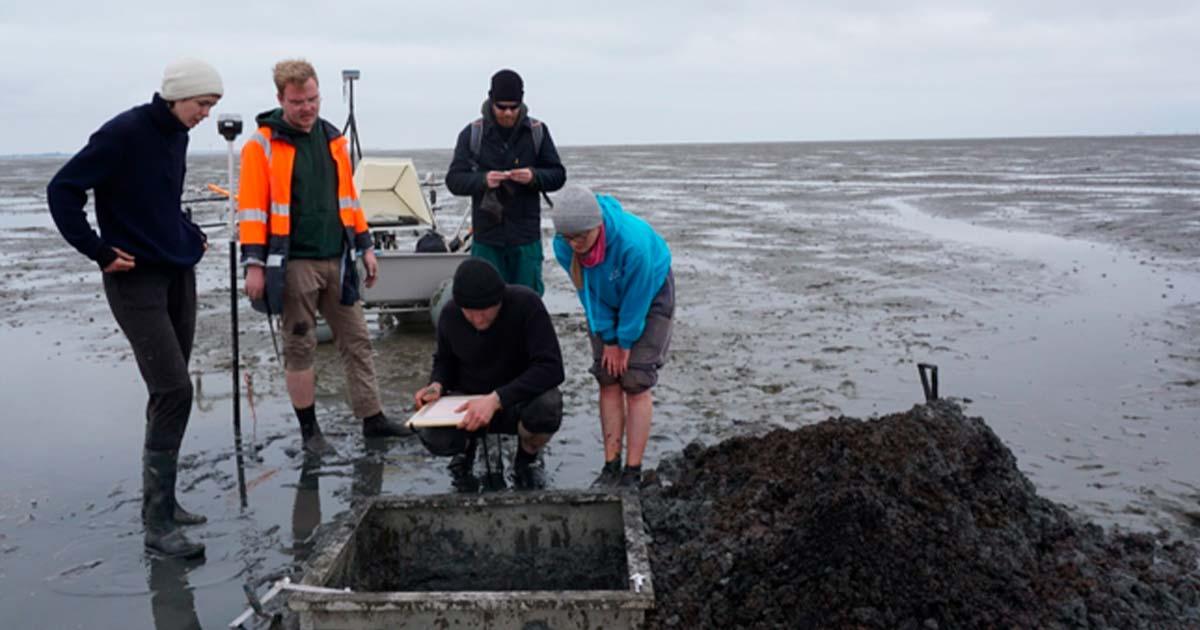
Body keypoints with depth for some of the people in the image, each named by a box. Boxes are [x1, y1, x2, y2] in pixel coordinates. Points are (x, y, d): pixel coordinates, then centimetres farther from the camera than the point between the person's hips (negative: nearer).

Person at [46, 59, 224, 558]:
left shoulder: (176, 134, 10)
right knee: (174, 391, -13)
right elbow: (62, 190, -13)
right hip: (137, 281, -8)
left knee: (170, 394, 10)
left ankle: (160, 501, 21)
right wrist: (100, 252, -14)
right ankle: (156, 523, -5)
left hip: (179, 275, 8)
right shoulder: (124, 133, -14)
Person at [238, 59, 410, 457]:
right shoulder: (263, 145, -6)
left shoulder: (333, 139, 11)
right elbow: (252, 208, -9)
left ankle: (372, 419, 18)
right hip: (292, 265, -5)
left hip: (337, 260, 6)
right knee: (300, 347, 4)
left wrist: (365, 246, 13)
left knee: (356, 340, 9)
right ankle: (309, 431, 15)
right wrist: (254, 264, -14)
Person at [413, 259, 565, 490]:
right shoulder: (450, 314, -11)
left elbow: (551, 367, -29)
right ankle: (467, 446, 13)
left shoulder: (526, 303, -24)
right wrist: (437, 384, -14)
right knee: (433, 436, -29)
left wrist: (496, 399, -39)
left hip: (519, 399, -2)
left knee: (547, 405, -37)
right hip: (468, 401, 3)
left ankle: (526, 459, 0)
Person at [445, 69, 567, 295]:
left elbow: (558, 175, 5)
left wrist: (534, 176, -17)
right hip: (486, 236, 0)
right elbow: (454, 179, -1)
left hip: (526, 236, 1)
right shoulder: (472, 133, 0)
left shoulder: (537, 131, 2)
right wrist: (482, 180, -21)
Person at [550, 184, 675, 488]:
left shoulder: (634, 241, -40)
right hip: (607, 301, 4)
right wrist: (608, 339, -9)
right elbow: (588, 293, -11)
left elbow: (637, 298, -26)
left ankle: (633, 473, -4)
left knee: (636, 383, -10)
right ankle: (611, 467, 7)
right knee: (608, 380, 0)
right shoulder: (563, 246, -25)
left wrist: (625, 342, -15)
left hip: (650, 295, -4)